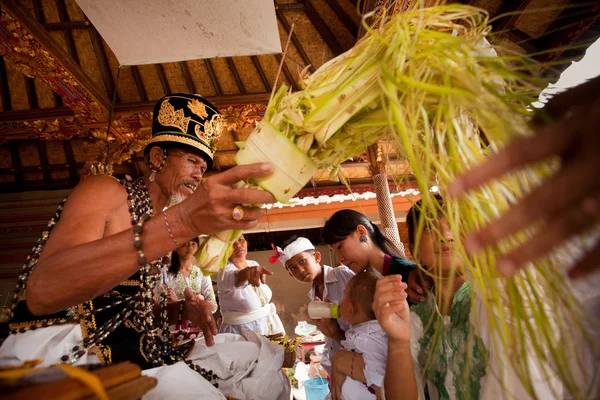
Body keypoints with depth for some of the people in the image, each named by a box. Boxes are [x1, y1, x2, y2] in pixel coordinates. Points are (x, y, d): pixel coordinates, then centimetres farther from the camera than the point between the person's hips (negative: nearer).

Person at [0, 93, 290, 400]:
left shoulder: (160, 223, 13)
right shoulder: (104, 191, -8)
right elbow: (42, 291, -27)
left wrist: (183, 309, -5)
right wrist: (181, 222, -39)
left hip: (134, 354, 7)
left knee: (260, 353, 0)